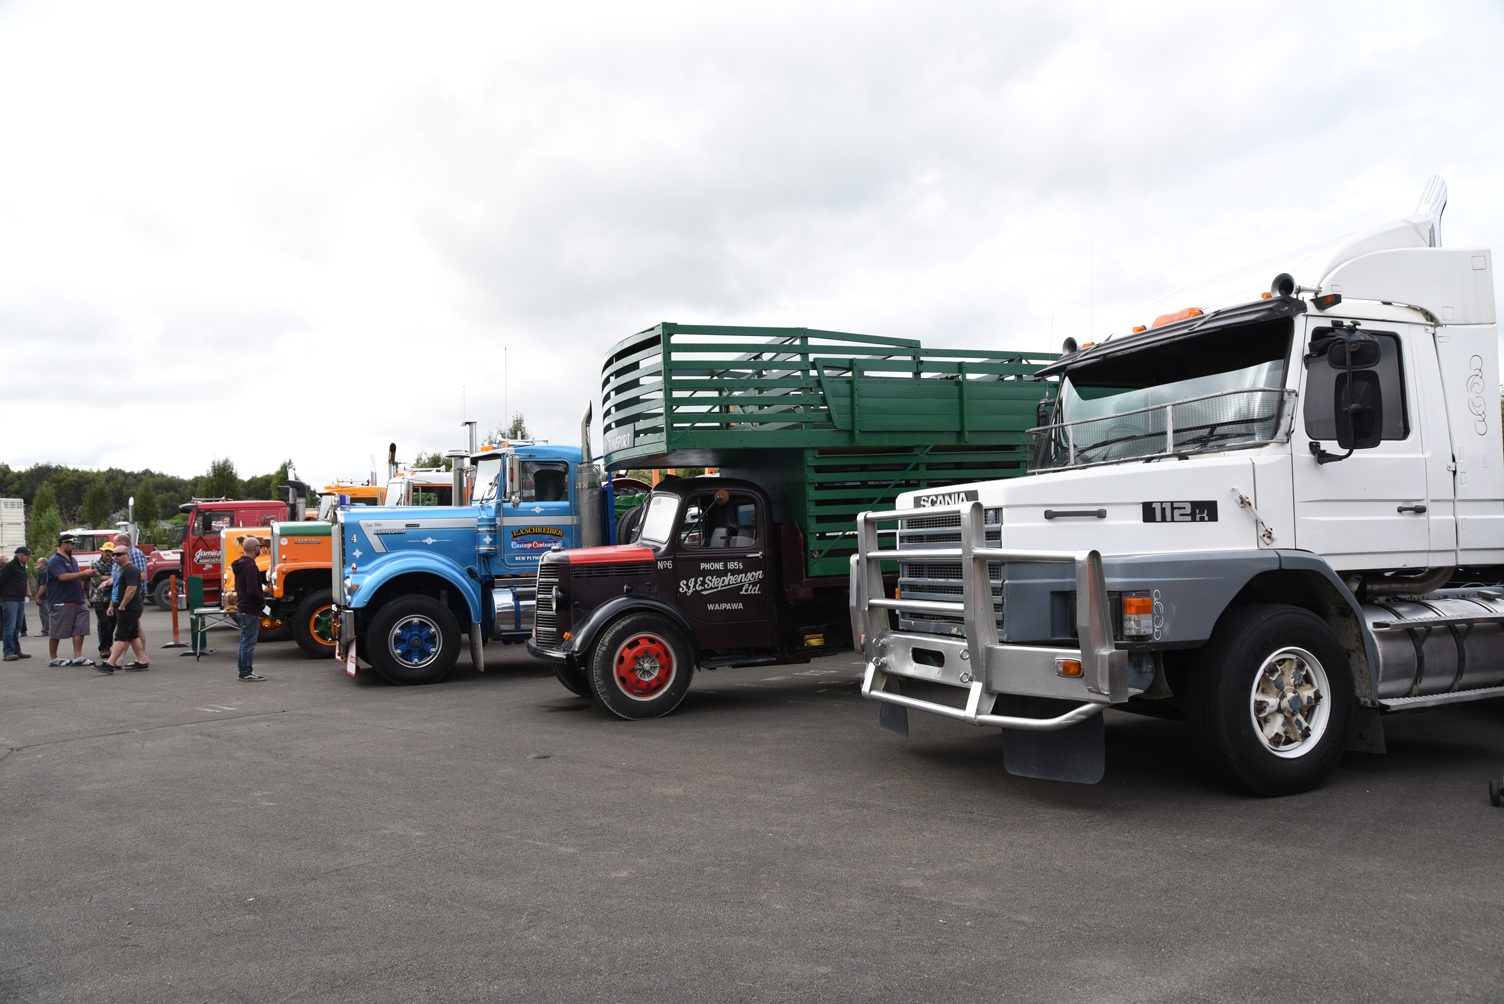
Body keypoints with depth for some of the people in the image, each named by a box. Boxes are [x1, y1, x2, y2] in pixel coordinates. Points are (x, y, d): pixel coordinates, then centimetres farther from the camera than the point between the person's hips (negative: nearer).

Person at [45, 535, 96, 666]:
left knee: (79, 629, 2)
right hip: (61, 602, -8)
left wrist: (87, 575, 5)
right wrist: (83, 573, -18)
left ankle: (78, 657, 4)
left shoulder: (72, 560, 17)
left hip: (77, 600, 8)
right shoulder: (55, 561, -11)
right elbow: (63, 577, -23)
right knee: (56, 632, 3)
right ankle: (53, 659, 11)